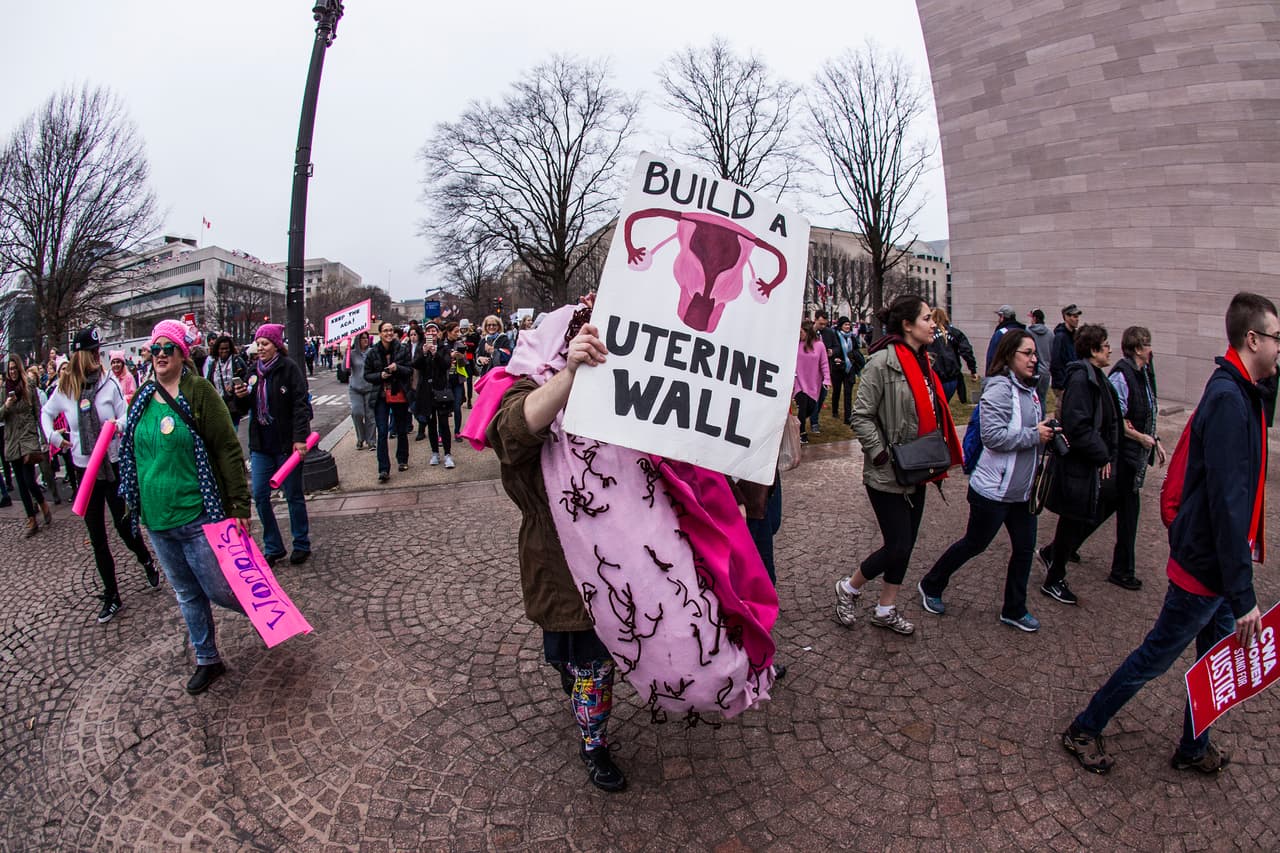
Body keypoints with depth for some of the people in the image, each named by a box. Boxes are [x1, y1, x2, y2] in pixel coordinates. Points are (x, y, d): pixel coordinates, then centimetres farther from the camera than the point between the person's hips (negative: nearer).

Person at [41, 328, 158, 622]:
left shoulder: (109, 383, -7)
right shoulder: (63, 388, -1)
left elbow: (126, 416, -2)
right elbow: (46, 413, 16)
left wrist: (118, 425, -24)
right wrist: (52, 436, 0)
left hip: (113, 464, -2)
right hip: (84, 468, 3)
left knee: (123, 524, 4)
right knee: (97, 537, 8)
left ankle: (147, 562, 36)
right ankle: (111, 597, 18)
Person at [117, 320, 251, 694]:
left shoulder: (198, 391, -11)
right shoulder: (142, 399, 7)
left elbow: (228, 449, -13)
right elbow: (132, 453, 19)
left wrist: (239, 505, -16)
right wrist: (134, 503, 18)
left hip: (197, 518, -6)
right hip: (156, 520, 6)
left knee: (219, 589, 1)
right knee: (187, 595, 17)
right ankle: (207, 660, 32)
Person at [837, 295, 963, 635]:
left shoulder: (921, 361, 9)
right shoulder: (883, 361, -17)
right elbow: (861, 417, -19)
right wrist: (883, 456, -20)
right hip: (888, 476, -8)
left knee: (906, 544, 14)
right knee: (898, 546, -3)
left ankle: (886, 610, 30)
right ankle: (848, 588, 21)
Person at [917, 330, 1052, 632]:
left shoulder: (1029, 388, 10)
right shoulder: (999, 388, -19)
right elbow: (993, 436, -28)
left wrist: (1048, 433, 5)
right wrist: (1034, 436, -20)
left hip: (1023, 489, 9)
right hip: (994, 489, -9)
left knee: (1025, 547, 13)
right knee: (974, 544, 6)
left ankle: (1014, 610, 29)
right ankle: (930, 587, 26)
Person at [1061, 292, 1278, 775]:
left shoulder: (1241, 393, 8)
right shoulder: (1228, 399, -23)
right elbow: (1227, 501, -27)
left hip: (1216, 559, 9)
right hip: (1206, 564, -9)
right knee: (1155, 657, 4)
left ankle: (1194, 748, 38)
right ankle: (1083, 731, 19)